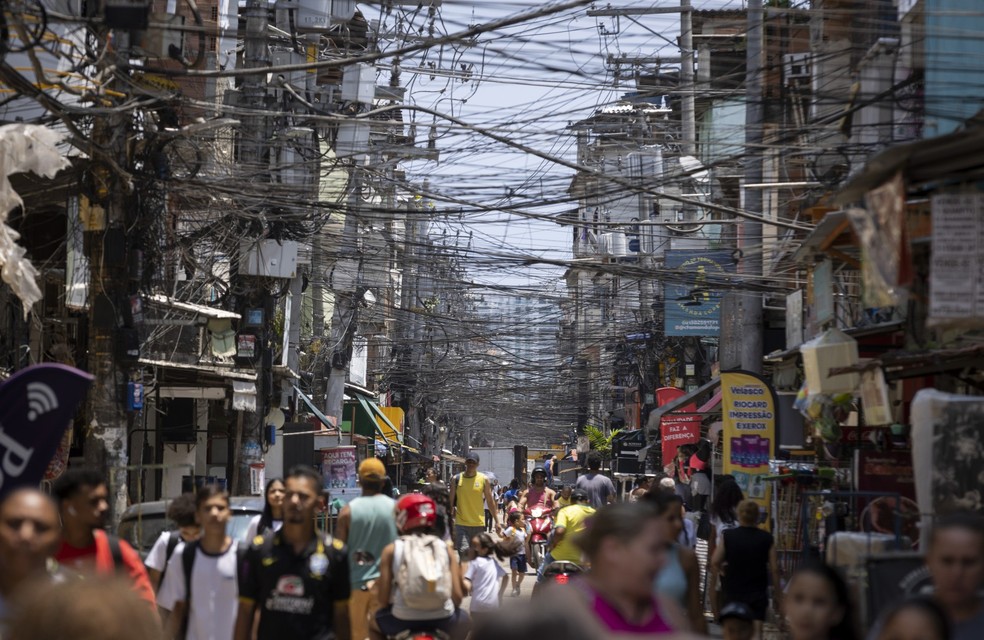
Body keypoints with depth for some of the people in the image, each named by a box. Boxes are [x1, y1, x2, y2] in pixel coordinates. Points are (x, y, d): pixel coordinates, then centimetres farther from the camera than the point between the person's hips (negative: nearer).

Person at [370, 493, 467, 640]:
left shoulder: (391, 550, 1)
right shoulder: (445, 548, 3)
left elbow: (384, 598, 1)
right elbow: (458, 595, 1)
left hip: (404, 619, -1)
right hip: (443, 619, 1)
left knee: (374, 625, 33)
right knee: (464, 622, 36)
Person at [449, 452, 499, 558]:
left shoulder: (483, 479, 3)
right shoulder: (456, 479, 1)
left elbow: (490, 501, 8)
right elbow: (451, 501, 6)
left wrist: (497, 522, 5)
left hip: (479, 524, 1)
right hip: (461, 524, -1)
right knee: (463, 551, -19)